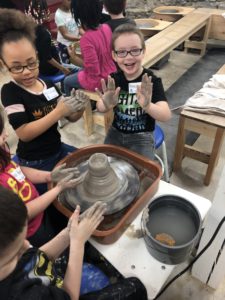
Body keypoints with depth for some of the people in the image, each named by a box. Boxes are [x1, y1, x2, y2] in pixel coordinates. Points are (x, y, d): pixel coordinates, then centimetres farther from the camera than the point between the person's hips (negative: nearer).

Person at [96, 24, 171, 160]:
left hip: (142, 136, -3)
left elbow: (166, 115, -29)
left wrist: (147, 106, -50)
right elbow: (99, 107, -16)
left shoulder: (152, 81, -17)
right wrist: (107, 104, -40)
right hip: (116, 132, 3)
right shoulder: (114, 79, -6)